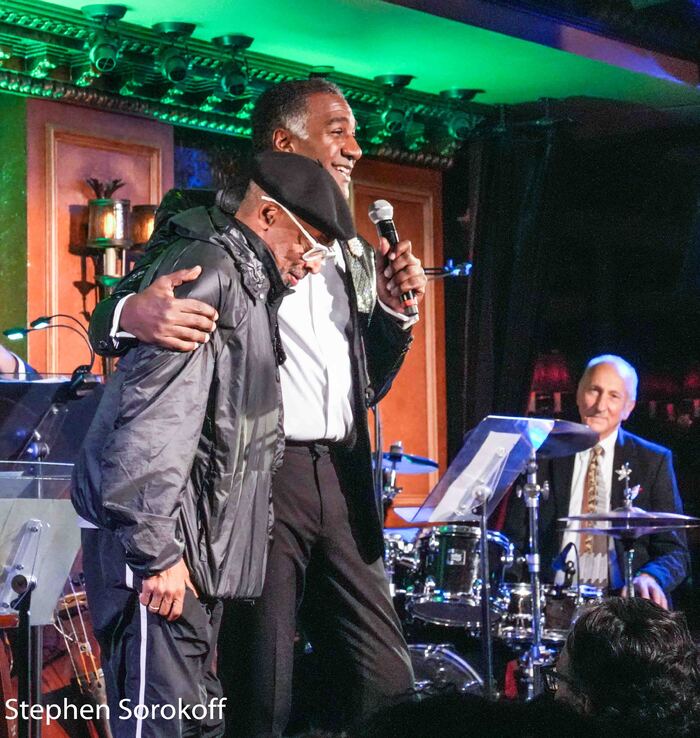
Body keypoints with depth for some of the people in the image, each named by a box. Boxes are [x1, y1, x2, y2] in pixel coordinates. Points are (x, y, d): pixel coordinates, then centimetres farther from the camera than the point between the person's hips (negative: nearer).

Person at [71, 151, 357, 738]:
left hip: (197, 541, 11)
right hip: (159, 538, -11)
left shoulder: (249, 282, 20)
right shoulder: (208, 271, -13)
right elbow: (156, 418, -22)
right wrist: (157, 551, -23)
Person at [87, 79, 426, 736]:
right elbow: (108, 323, -2)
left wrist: (393, 310, 6)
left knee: (386, 684, 5)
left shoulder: (356, 258, 19)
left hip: (340, 483, 6)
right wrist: (130, 315, -26)